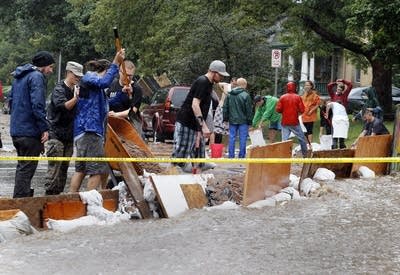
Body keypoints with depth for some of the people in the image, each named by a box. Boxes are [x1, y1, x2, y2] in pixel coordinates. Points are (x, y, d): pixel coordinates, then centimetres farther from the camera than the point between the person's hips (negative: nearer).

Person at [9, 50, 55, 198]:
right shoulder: (37, 77, -13)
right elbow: (38, 105, -21)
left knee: (23, 167, 18)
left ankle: (19, 199, 24)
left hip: (16, 129, 9)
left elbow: (12, 100, 24)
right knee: (27, 168, -5)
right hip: (30, 131, -9)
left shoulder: (19, 76, 17)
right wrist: (44, 128, -18)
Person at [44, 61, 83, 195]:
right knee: (55, 166, -9)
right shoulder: (59, 89, -8)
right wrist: (75, 98, -39)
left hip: (68, 136, 8)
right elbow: (63, 106, -26)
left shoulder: (76, 90, 15)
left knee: (64, 167, 10)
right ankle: (50, 193, -6)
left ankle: (58, 193, 16)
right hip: (56, 135, -8)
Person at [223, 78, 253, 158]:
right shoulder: (246, 95, -11)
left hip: (232, 120, 4)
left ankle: (231, 156, 9)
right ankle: (241, 156, 3)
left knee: (232, 138, 8)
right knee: (242, 139, 2)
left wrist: (225, 118, 16)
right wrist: (249, 120, -1)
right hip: (243, 121, -4)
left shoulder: (229, 95, 4)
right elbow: (249, 110, -8)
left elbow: (225, 107, 9)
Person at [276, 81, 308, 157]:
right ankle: (305, 155, 17)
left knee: (284, 140, 0)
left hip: (285, 122, 1)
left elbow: (278, 109, -4)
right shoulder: (297, 97, -4)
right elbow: (302, 110, -7)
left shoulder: (282, 97, -1)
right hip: (295, 122, -1)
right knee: (302, 139, 12)